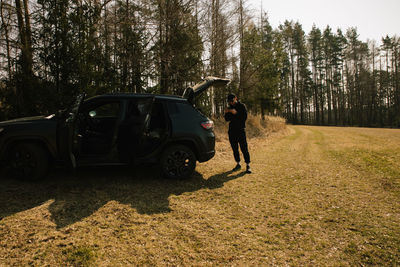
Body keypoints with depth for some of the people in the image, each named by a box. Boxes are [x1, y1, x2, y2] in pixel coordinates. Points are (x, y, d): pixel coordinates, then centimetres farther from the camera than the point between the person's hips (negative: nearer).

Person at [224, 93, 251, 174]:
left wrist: (236, 113, -20)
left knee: (244, 148, -7)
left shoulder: (242, 106, -1)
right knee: (234, 148, 8)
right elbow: (227, 119, 9)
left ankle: (248, 165, -1)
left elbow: (244, 117, -10)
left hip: (240, 130, -5)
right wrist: (226, 113, -9)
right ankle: (238, 164, 19)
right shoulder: (230, 108, 12)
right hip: (232, 130, 5)